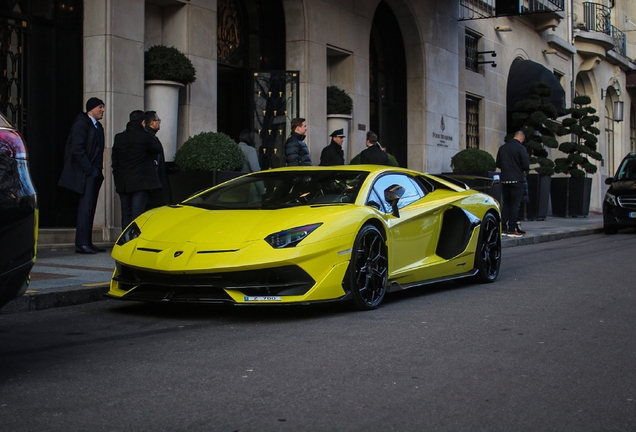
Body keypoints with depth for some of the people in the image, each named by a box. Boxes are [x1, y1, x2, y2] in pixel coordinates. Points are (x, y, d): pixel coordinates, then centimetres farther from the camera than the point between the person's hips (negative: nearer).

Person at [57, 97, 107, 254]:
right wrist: (89, 170, -17)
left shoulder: (98, 126, 20)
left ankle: (87, 243, 11)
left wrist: (98, 170, 11)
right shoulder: (81, 124, -7)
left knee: (90, 208, 8)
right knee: (86, 207, -11)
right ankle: (81, 243, -11)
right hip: (86, 173, -9)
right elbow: (77, 149, -15)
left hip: (94, 173, 9)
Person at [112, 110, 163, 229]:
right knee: (137, 214, -5)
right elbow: (158, 149, 6)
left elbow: (115, 162, 7)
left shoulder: (119, 138, 4)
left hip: (123, 183, 4)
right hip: (140, 183, -4)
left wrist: (117, 181, 13)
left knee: (125, 213, 10)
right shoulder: (146, 137, -10)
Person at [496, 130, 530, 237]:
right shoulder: (521, 148, -9)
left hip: (504, 179, 5)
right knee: (515, 204, -2)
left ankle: (503, 228, 9)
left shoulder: (502, 148, 9)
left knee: (505, 204, 11)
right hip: (516, 180, -5)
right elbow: (526, 165, -12)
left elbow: (498, 164, 13)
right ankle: (511, 230, -4)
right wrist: (523, 170, 8)